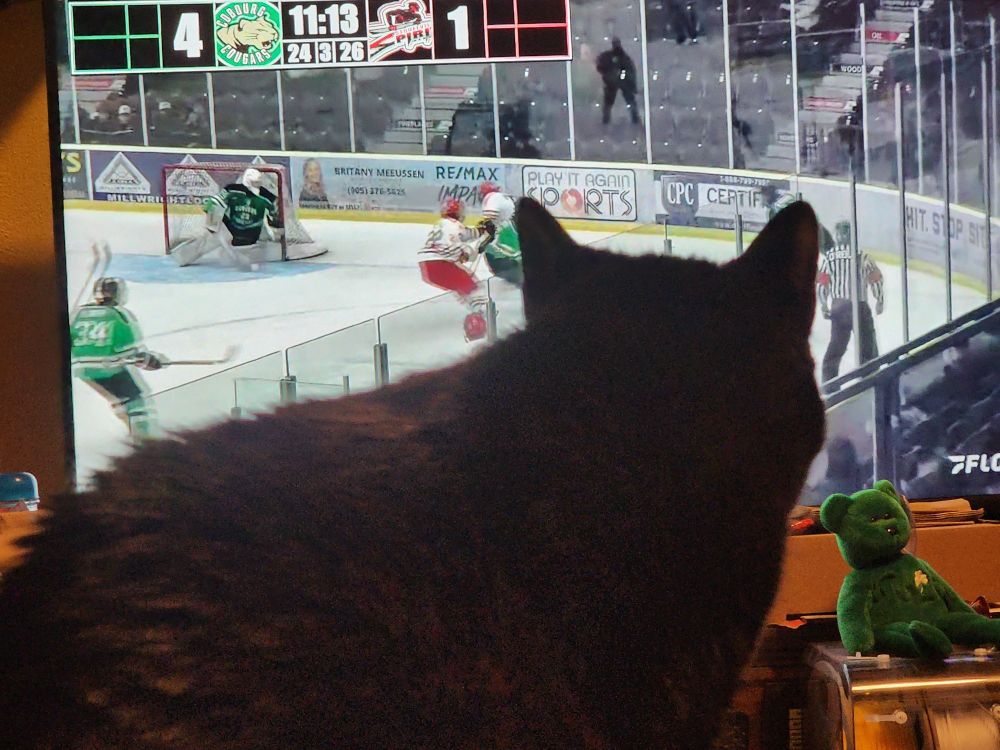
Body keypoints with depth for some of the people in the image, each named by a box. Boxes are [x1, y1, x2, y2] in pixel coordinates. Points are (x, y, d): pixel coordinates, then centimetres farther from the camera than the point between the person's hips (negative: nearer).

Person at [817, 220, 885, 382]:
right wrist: (880, 300, 11)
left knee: (837, 343, 15)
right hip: (859, 306, -4)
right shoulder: (861, 255, -8)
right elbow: (875, 278, -3)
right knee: (867, 341, 6)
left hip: (837, 306, 4)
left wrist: (824, 305, 17)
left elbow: (821, 282, 4)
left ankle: (828, 377, 15)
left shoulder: (829, 256, 1)